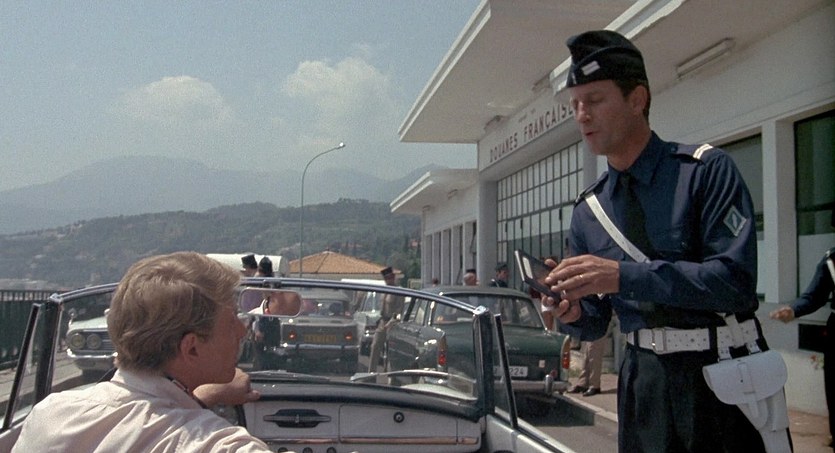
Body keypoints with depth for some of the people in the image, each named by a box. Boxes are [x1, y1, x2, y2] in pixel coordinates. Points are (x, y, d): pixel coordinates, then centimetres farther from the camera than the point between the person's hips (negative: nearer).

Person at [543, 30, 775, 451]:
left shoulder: (706, 171, -10)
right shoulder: (586, 210, 6)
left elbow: (736, 279, -21)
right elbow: (596, 322, 10)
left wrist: (625, 275, -28)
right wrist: (572, 312, -14)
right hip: (644, 381, 5)